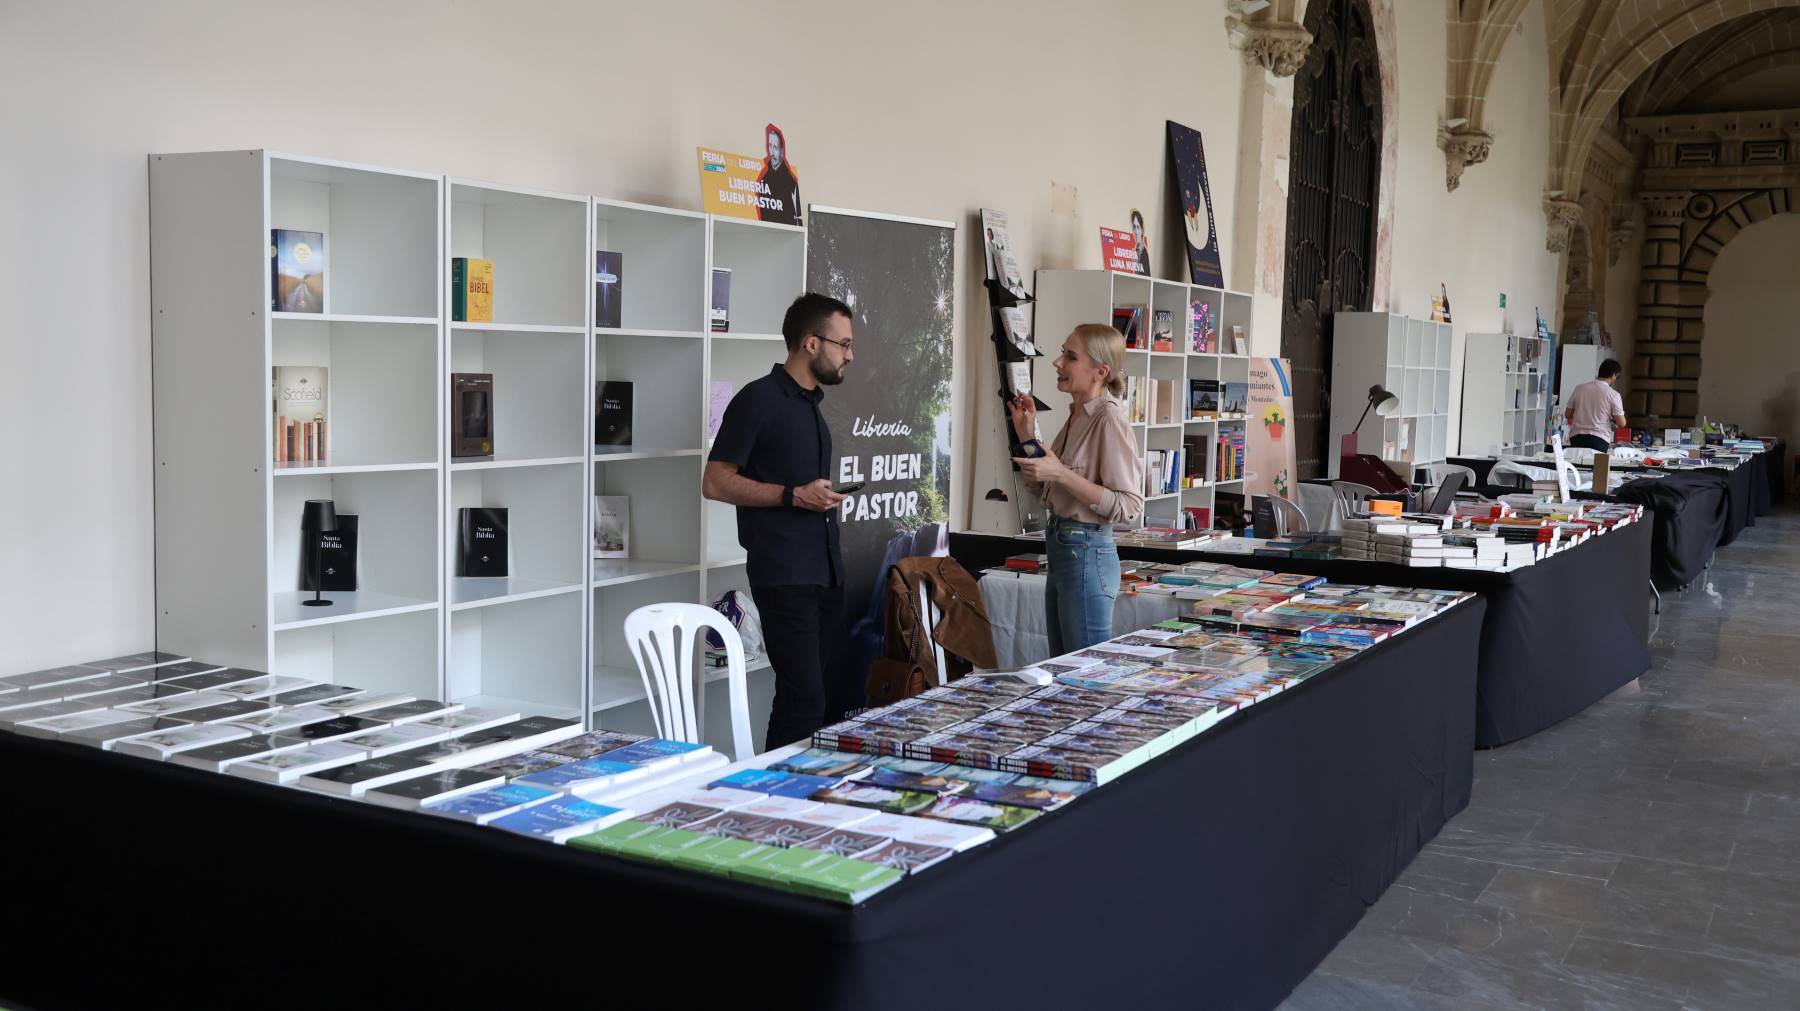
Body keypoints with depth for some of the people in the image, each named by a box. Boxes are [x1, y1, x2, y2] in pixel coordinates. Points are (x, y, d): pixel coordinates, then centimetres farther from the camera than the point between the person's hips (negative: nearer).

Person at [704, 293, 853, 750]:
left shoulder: (811, 403, 18)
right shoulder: (759, 399, -8)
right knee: (805, 699, -13)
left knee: (804, 694, 9)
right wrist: (795, 495, -18)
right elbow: (715, 483, -12)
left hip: (824, 571, 8)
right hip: (783, 575, -8)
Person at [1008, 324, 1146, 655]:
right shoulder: (1077, 416, 10)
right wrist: (1027, 435, 8)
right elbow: (1045, 490, 20)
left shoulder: (1109, 420, -17)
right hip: (1061, 549, 9)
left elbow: (1129, 507, -21)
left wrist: (1060, 473, -24)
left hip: (1086, 555, -9)